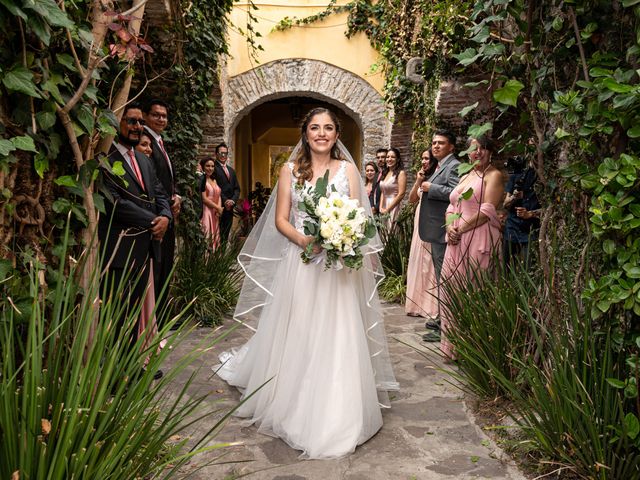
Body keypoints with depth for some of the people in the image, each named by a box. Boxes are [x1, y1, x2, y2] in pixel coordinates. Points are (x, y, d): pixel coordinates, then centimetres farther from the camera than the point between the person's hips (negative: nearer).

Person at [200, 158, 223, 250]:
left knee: (215, 235, 7)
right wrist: (218, 208, -7)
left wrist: (219, 209, -4)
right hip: (206, 211, -7)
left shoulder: (215, 180, 15)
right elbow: (204, 199, -12)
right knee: (206, 236, -10)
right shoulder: (202, 180, -6)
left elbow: (218, 196, 14)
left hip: (215, 213, 7)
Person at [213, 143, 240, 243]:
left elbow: (237, 188, 15)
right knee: (218, 235, -7)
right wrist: (225, 201, -15)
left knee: (225, 235, 7)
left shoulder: (231, 170, 20)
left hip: (230, 207, 7)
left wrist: (233, 200, -2)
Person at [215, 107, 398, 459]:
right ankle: (293, 408, 24)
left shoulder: (347, 169, 7)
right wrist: (303, 240, -17)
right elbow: (280, 220, 2)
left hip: (338, 265, 0)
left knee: (335, 338, 1)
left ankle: (335, 416, 16)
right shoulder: (290, 170, 6)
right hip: (299, 263, 0)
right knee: (295, 336, 5)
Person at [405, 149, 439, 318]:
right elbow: (412, 199, 10)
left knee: (430, 263, -5)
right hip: (420, 222, 8)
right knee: (418, 262, 10)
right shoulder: (423, 177, 16)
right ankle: (419, 303, 19)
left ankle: (432, 305, 4)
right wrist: (418, 181, 1)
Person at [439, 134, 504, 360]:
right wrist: (450, 227, -2)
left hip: (479, 241, -8)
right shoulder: (465, 177, 21)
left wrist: (461, 228, -12)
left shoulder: (494, 175, -2)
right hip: (457, 241, 8)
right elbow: (452, 207, 18)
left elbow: (488, 211, -13)